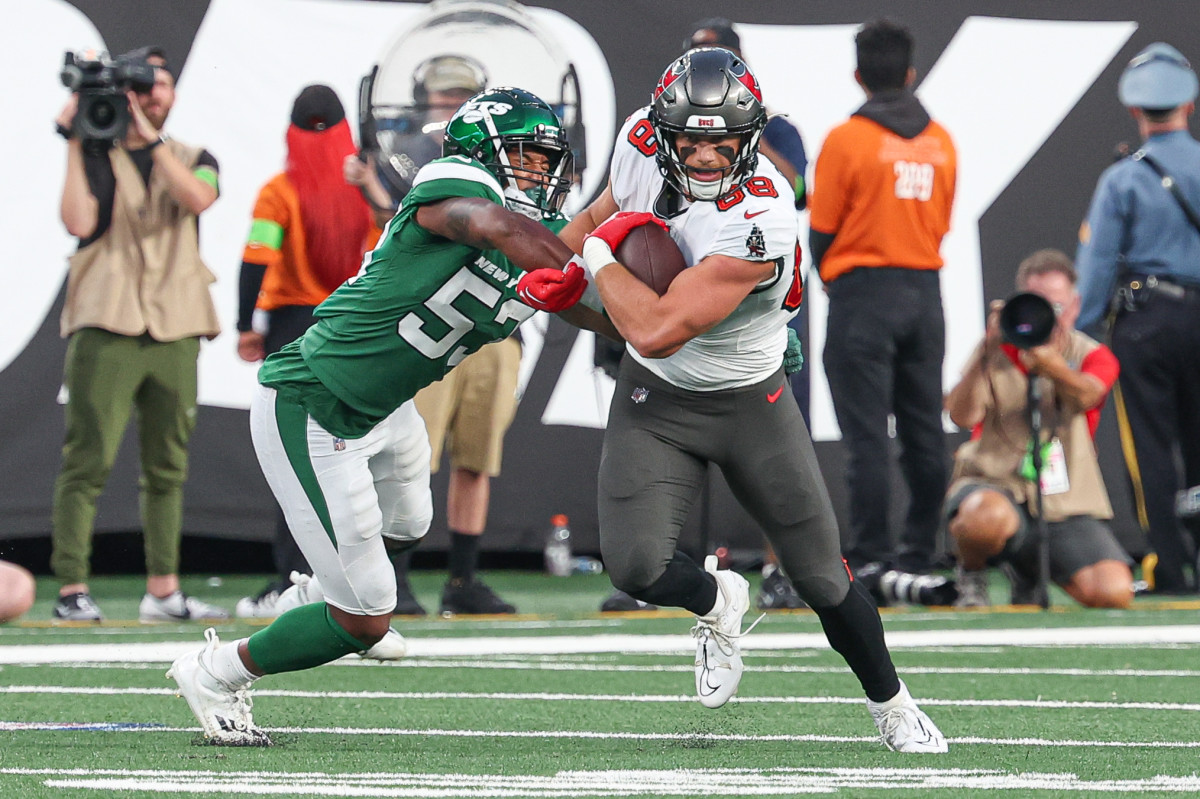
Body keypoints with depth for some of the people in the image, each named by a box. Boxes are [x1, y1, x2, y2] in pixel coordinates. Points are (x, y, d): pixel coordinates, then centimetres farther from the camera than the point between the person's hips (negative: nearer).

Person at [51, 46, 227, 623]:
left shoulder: (191, 160, 15)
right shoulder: (96, 157, 7)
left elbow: (197, 197, -9)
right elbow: (79, 222, -10)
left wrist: (151, 138, -9)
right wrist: (75, 144, -8)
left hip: (174, 331, 4)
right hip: (106, 327, -4)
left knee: (167, 467, 6)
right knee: (88, 461, -9)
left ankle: (162, 591, 11)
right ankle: (71, 590, -10)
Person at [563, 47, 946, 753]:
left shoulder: (756, 223, -35)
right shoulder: (643, 139, -16)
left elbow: (658, 330, -38)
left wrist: (599, 253, -25)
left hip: (749, 403, -4)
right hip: (655, 401, 4)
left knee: (824, 580, 6)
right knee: (637, 567, -16)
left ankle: (892, 707, 31)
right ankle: (719, 601, 20)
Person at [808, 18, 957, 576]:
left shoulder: (846, 139, -10)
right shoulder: (940, 143, 6)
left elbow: (822, 228, -4)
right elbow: (941, 223, 12)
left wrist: (831, 279, 13)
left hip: (862, 294, -5)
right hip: (925, 290, 5)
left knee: (866, 434, -4)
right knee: (923, 431, 9)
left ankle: (871, 557, -6)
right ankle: (919, 556, 12)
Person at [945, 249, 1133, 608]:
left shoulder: (1093, 356, 6)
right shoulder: (997, 353, 5)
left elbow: (1085, 395, -21)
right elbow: (962, 416, -12)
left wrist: (1051, 365, -43)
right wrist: (986, 352, -27)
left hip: (1066, 507, 2)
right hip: (994, 485, -2)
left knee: (1113, 593, -21)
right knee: (988, 518, -41)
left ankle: (1028, 572, 14)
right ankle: (971, 574, -1)